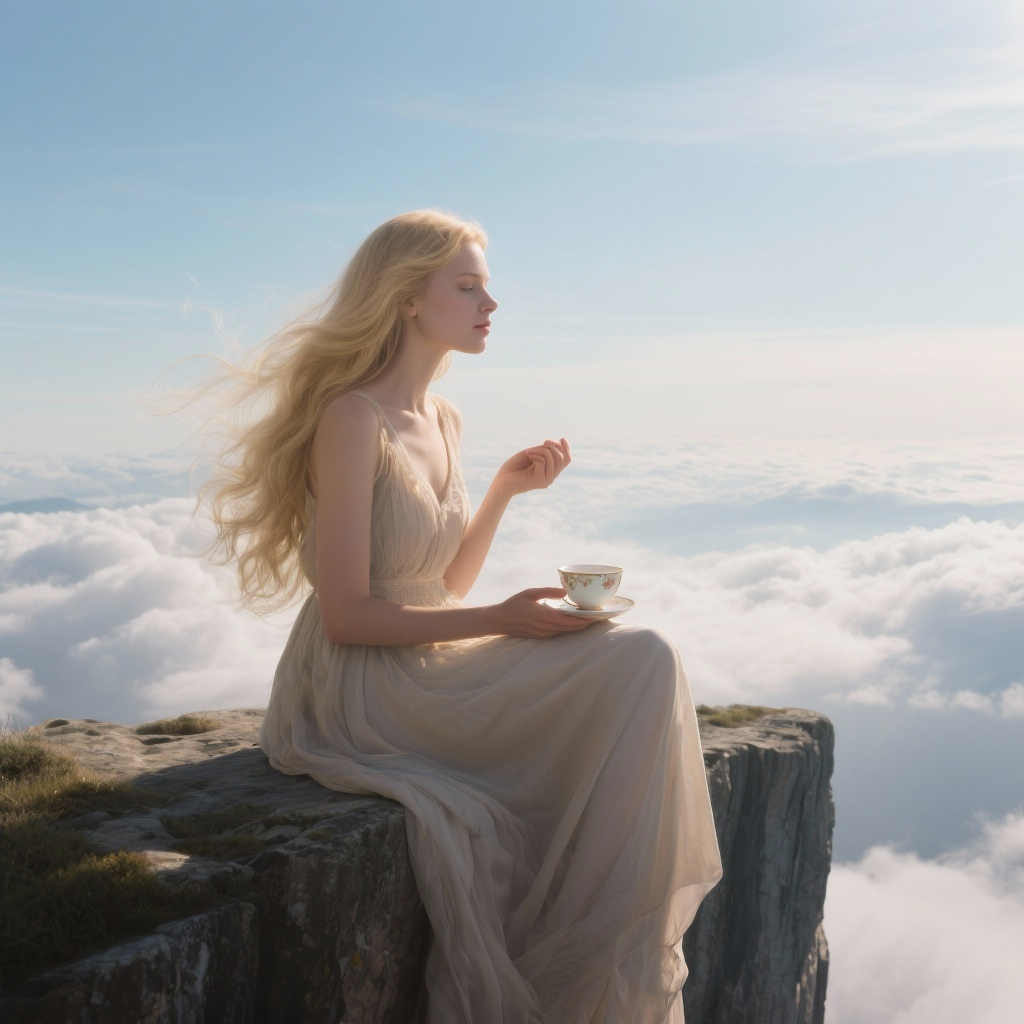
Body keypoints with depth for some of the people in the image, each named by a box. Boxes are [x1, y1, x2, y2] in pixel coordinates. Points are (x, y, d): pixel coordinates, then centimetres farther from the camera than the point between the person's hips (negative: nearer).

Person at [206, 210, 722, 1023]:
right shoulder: (352, 420, -15)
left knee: (644, 662, -11)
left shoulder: (443, 421, 11)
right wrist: (500, 622, -19)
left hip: (431, 672, 8)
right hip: (359, 696, -8)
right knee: (636, 668, -17)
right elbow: (346, 614, -18)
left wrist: (506, 488, 3)